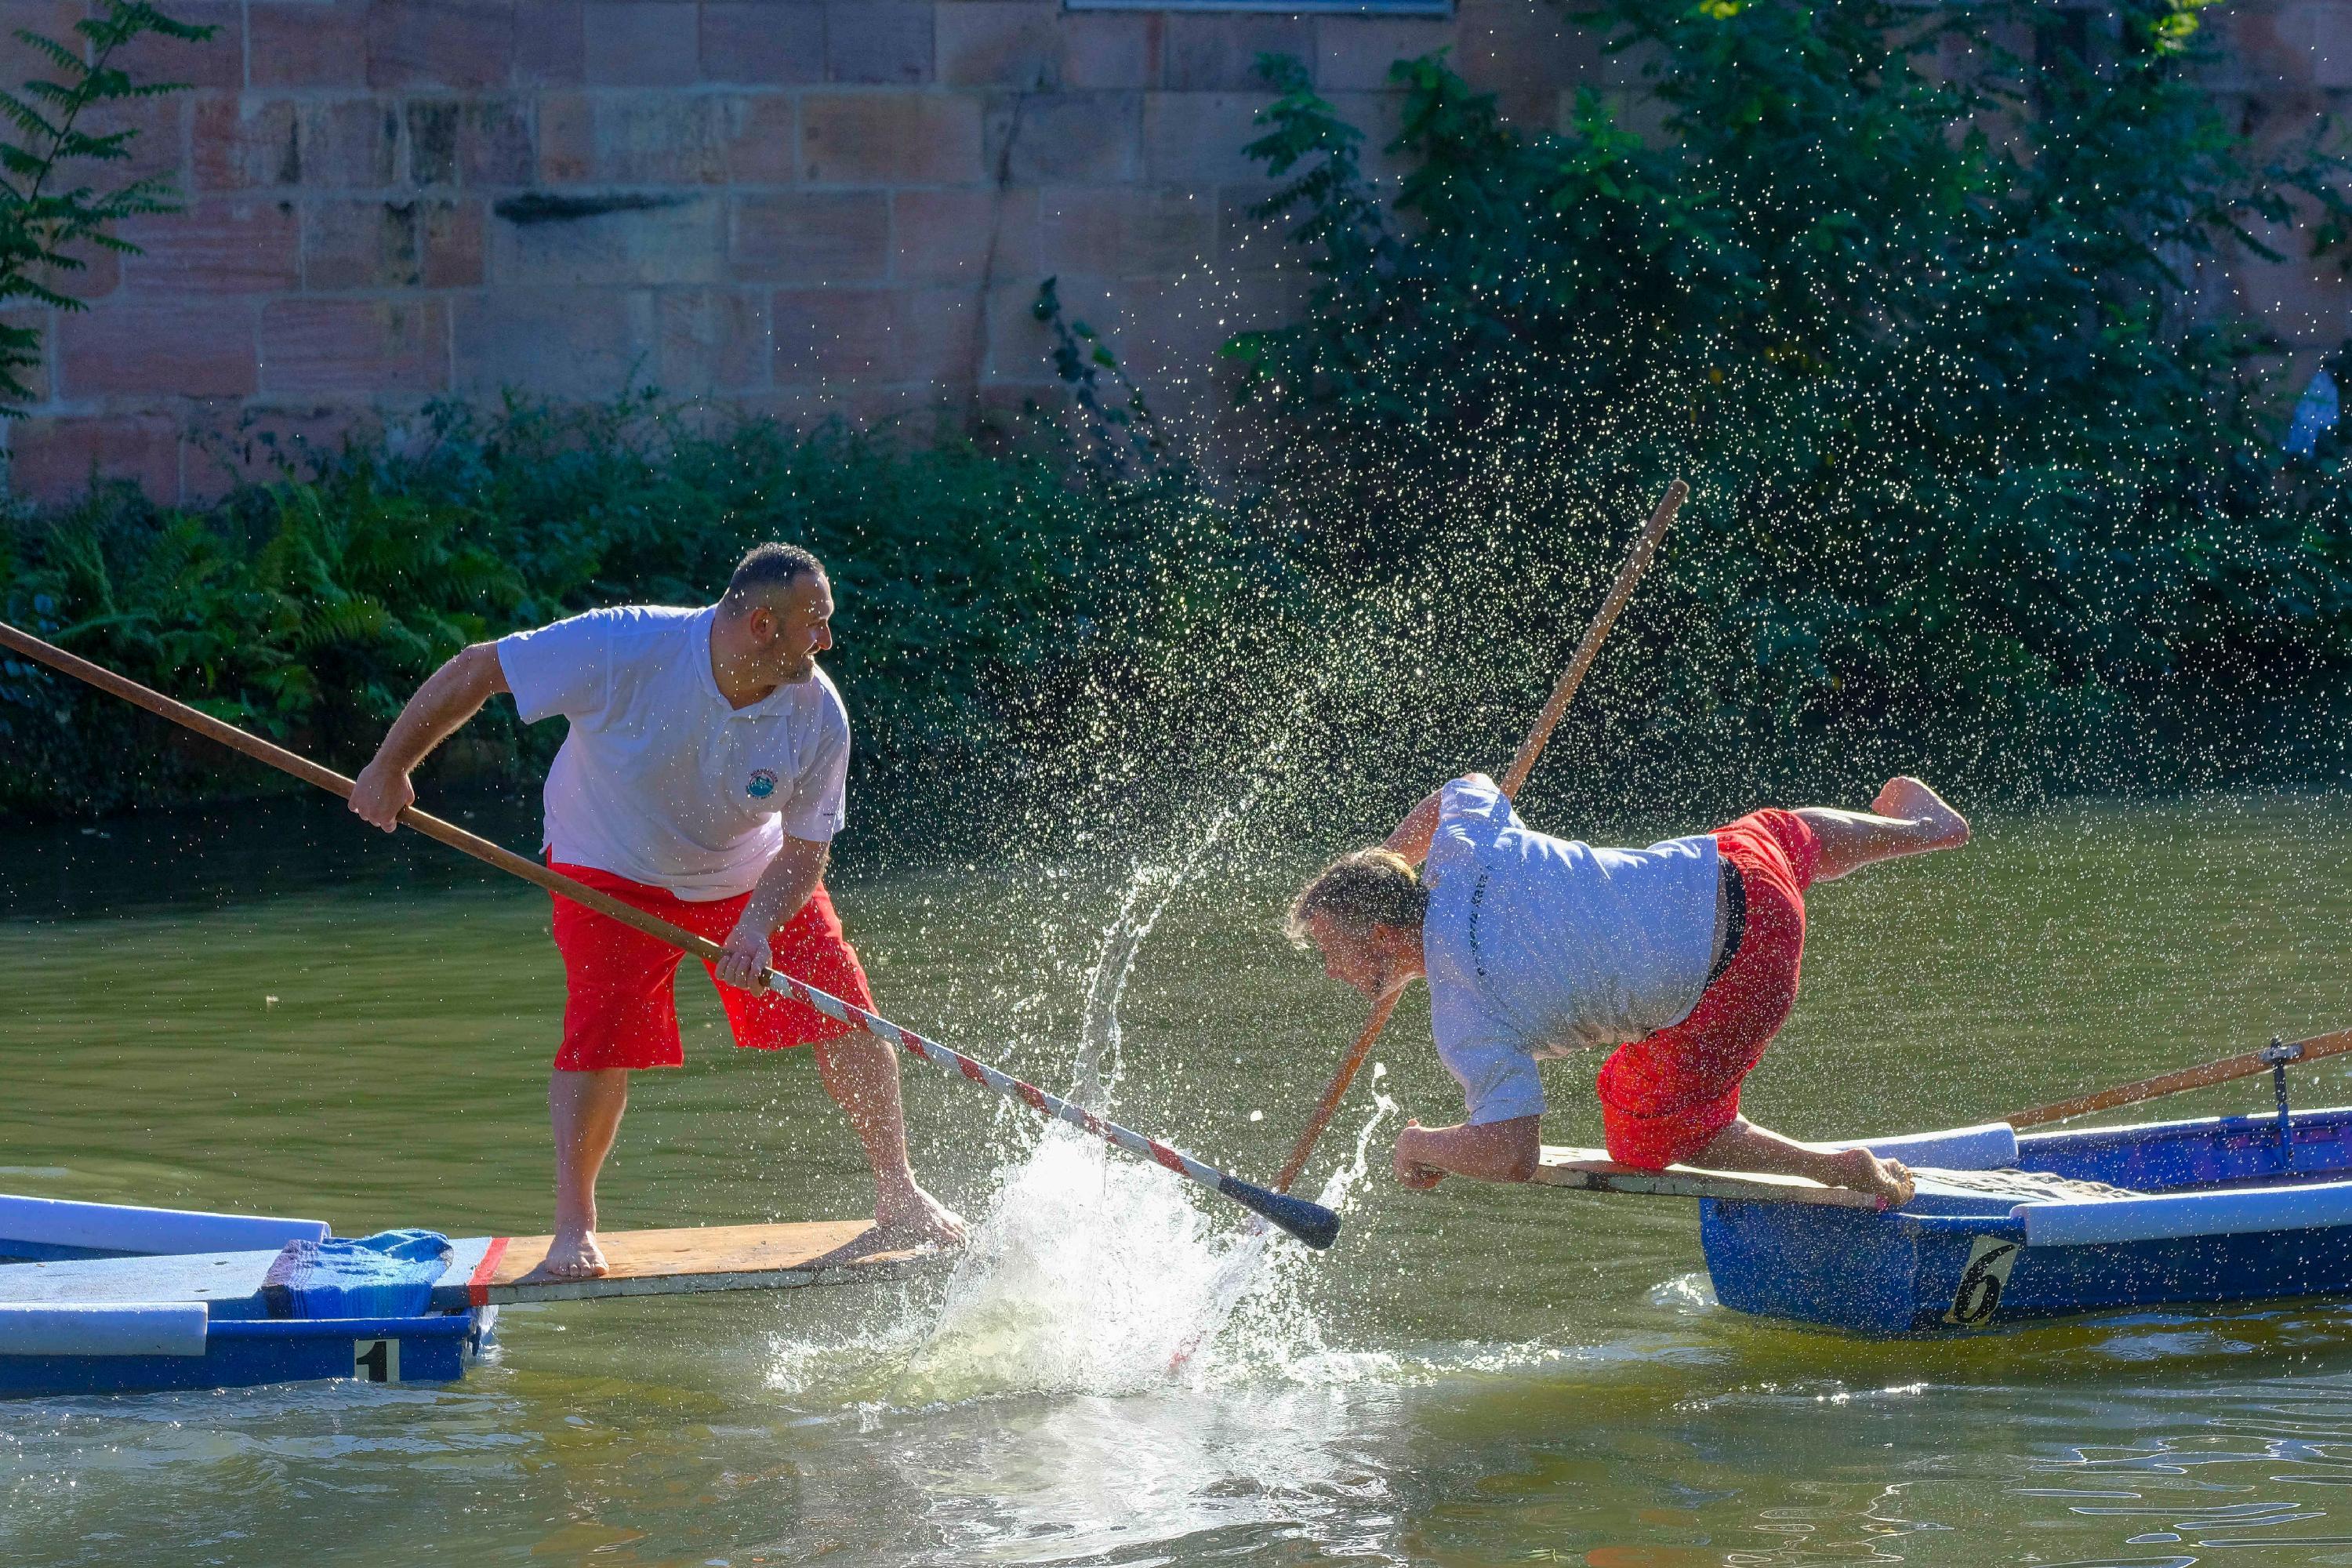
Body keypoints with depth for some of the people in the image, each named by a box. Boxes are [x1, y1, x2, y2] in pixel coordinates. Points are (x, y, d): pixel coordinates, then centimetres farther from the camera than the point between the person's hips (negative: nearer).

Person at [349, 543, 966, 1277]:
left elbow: (805, 854, -16)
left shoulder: (818, 716, -25)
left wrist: (759, 926, -36)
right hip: (613, 870, -3)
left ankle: (897, 1192, 14)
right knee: (603, 1030, -19)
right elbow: (473, 673, -24)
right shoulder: (624, 649, -34)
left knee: (846, 1017, -4)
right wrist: (391, 768, -16)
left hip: (749, 873, 3)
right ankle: (574, 1225, -3)